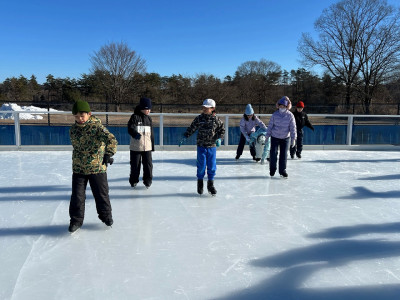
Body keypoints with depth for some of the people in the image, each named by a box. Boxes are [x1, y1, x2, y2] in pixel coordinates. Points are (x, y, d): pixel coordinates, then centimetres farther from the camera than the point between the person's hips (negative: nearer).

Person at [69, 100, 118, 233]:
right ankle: (76, 219, 21)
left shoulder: (97, 126, -14)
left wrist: (108, 154, -30)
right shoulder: (73, 129, 4)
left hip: (97, 168, -3)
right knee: (77, 195, 4)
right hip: (78, 168, 4)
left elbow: (111, 139, -24)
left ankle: (105, 215, 31)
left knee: (101, 193, 10)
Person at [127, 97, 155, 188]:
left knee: (148, 164, 0)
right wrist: (135, 134, -35)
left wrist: (152, 145, 16)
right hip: (135, 146, -3)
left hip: (147, 146, 4)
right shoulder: (135, 117, -6)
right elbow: (130, 128, -15)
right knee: (135, 165, 7)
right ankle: (133, 181, 24)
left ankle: (147, 181, 14)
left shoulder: (149, 118, 9)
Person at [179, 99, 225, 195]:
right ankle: (200, 183, 21)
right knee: (201, 165, 1)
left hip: (212, 146, 0)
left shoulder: (216, 119, -1)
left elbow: (222, 130, 7)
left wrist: (219, 138, -9)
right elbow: (191, 128, 4)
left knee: (212, 166, 4)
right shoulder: (199, 118, 0)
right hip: (201, 146, 0)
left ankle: (210, 184, 19)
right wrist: (184, 137, -3)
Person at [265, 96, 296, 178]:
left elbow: (293, 127, -5)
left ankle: (282, 170, 16)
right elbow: (270, 125, 2)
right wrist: (267, 135, 3)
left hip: (285, 138, 0)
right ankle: (272, 169, 15)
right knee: (273, 153, -2)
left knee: (284, 154, 3)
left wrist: (293, 138, -9)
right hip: (275, 137, 0)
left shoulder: (290, 115, -7)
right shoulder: (275, 115, -5)